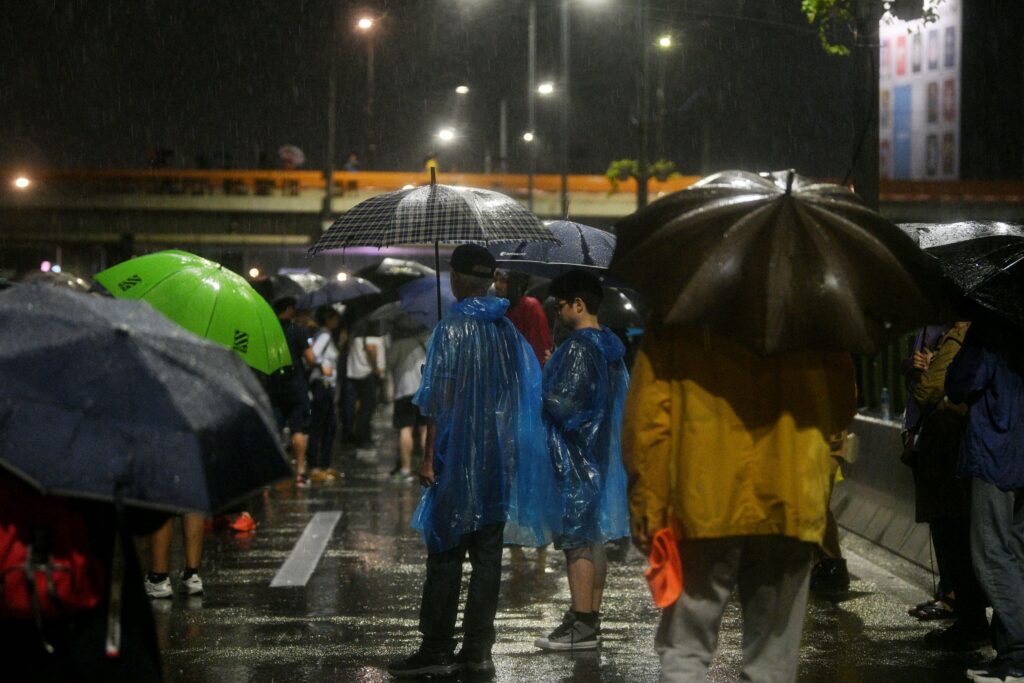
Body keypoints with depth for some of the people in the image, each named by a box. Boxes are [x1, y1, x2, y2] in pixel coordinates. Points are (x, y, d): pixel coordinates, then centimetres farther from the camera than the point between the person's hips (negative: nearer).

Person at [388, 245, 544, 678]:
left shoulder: (453, 329, -10)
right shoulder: (507, 329, 7)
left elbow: (441, 400, -12)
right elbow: (524, 394, 10)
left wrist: (429, 458, -9)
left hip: (457, 458, -5)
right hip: (499, 457, 5)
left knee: (445, 554, -1)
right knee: (487, 554, 6)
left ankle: (436, 650, 0)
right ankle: (477, 650, 7)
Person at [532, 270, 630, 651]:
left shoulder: (579, 347, -16)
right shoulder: (611, 345, 12)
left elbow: (562, 401, -20)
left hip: (574, 455, -9)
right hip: (601, 451, 9)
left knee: (576, 539, -7)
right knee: (594, 539, 12)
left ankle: (581, 625, -7)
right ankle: (590, 617, 17)